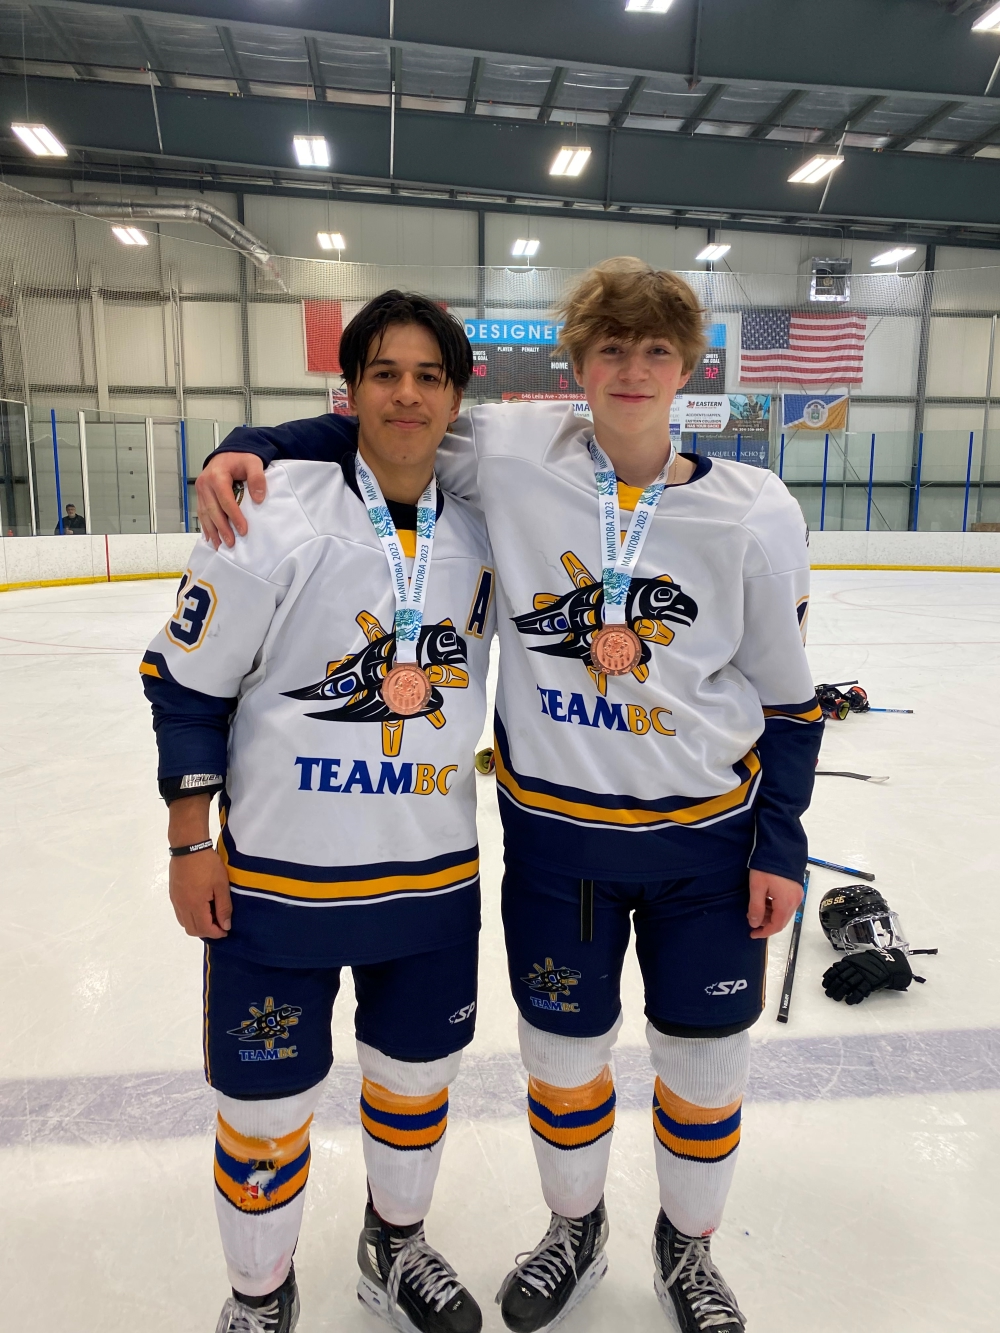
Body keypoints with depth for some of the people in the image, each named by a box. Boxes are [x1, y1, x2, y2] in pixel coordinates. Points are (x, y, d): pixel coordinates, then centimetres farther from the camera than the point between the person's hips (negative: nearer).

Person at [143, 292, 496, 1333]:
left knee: (420, 1078, 21)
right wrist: (191, 841, -7)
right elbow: (186, 680, -8)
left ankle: (395, 1247, 51)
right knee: (265, 1105, 12)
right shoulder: (276, 518, -15)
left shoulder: (477, 532, -1)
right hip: (277, 876, -4)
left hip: (435, 872, 5)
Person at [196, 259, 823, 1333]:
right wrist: (251, 450, -10)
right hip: (553, 830, 0)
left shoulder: (754, 511, -9)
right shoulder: (515, 454, -9)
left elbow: (787, 694, -2)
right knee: (562, 1051, 17)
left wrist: (779, 845, -1)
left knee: (705, 1062, 16)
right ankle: (574, 1234, 50)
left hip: (707, 837, 1)